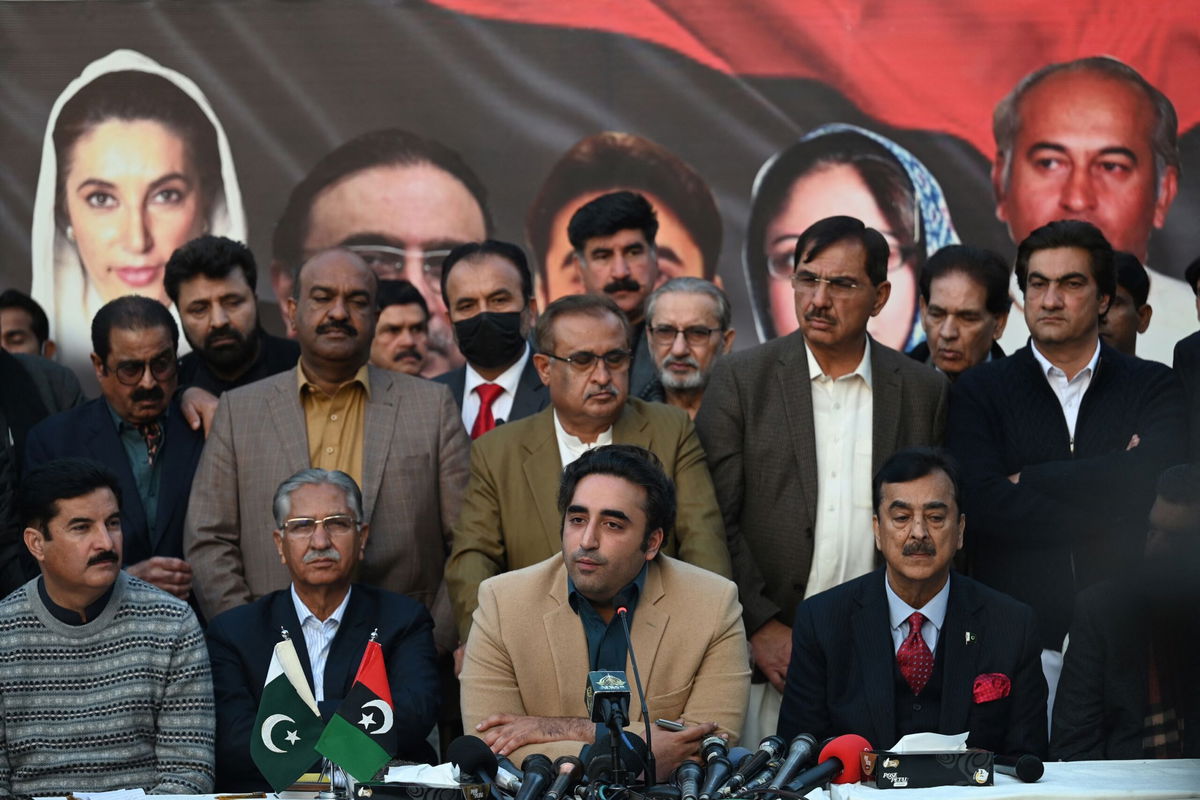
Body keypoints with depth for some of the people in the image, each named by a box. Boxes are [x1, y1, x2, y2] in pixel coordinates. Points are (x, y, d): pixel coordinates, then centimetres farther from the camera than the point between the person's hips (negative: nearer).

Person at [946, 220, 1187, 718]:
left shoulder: (1153, 387, 10)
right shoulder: (980, 392, 9)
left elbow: (1153, 480, -10)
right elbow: (982, 503, -7)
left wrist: (1029, 481, -4)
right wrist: (1110, 520, -5)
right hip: (1016, 638, 0)